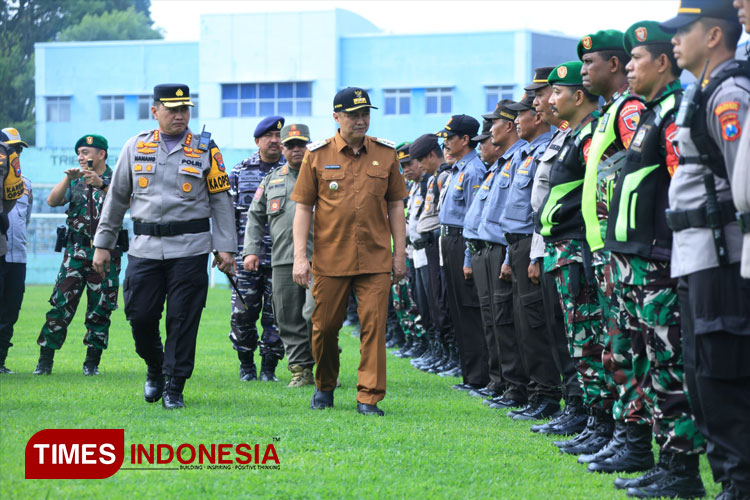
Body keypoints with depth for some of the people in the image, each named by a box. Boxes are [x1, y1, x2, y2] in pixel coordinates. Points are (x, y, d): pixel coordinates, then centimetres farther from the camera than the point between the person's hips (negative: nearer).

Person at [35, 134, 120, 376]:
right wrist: (68, 179, -15)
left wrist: (102, 184, -29)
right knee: (61, 304, -5)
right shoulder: (76, 181, 13)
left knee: (100, 308, 2)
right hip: (76, 251, 2)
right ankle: (45, 360, -2)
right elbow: (52, 201, -1)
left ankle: (92, 362, 12)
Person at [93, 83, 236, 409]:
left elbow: (221, 201, 4)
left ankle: (174, 387, 6)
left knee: (182, 319, -3)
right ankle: (155, 368, 26)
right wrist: (102, 244, 11)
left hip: (190, 250, -2)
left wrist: (225, 247, -3)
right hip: (145, 248, 2)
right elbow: (116, 198, 14)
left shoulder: (206, 150, 5)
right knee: (140, 315, -1)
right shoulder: (136, 147, 9)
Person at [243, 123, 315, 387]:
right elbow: (255, 217, 21)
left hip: (319, 258, -4)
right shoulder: (272, 180, 19)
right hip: (283, 260, 4)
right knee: (289, 318, 2)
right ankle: (301, 370, 10)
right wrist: (251, 250, 9)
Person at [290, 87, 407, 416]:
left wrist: (400, 253, 6)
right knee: (325, 326, 7)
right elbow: (303, 207, 3)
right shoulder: (317, 155, 2)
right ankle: (324, 387, 29)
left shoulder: (385, 154, 7)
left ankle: (369, 398, -1)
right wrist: (300, 256, -4)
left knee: (373, 326, -6)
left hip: (375, 260, 0)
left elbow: (395, 205, 11)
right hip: (329, 259, 0)